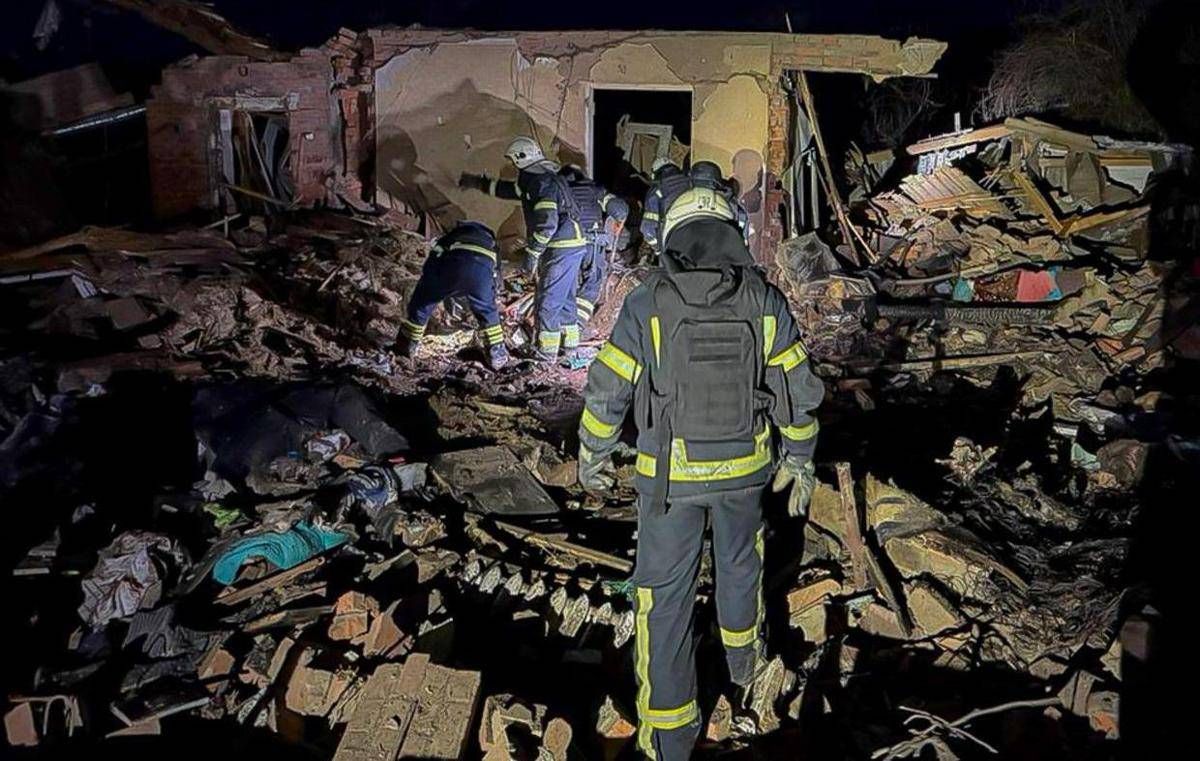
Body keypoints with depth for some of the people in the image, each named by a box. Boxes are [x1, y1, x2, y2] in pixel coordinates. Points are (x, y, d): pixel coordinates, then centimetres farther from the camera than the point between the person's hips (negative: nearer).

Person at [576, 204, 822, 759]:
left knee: (664, 593, 9)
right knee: (739, 560, 28)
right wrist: (800, 459, 12)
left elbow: (606, 392, -8)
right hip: (744, 467, 3)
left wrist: (591, 458, 8)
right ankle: (742, 661, 52)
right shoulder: (763, 301, -7)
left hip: (670, 474, -2)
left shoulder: (646, 304, -13)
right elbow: (798, 390, -2)